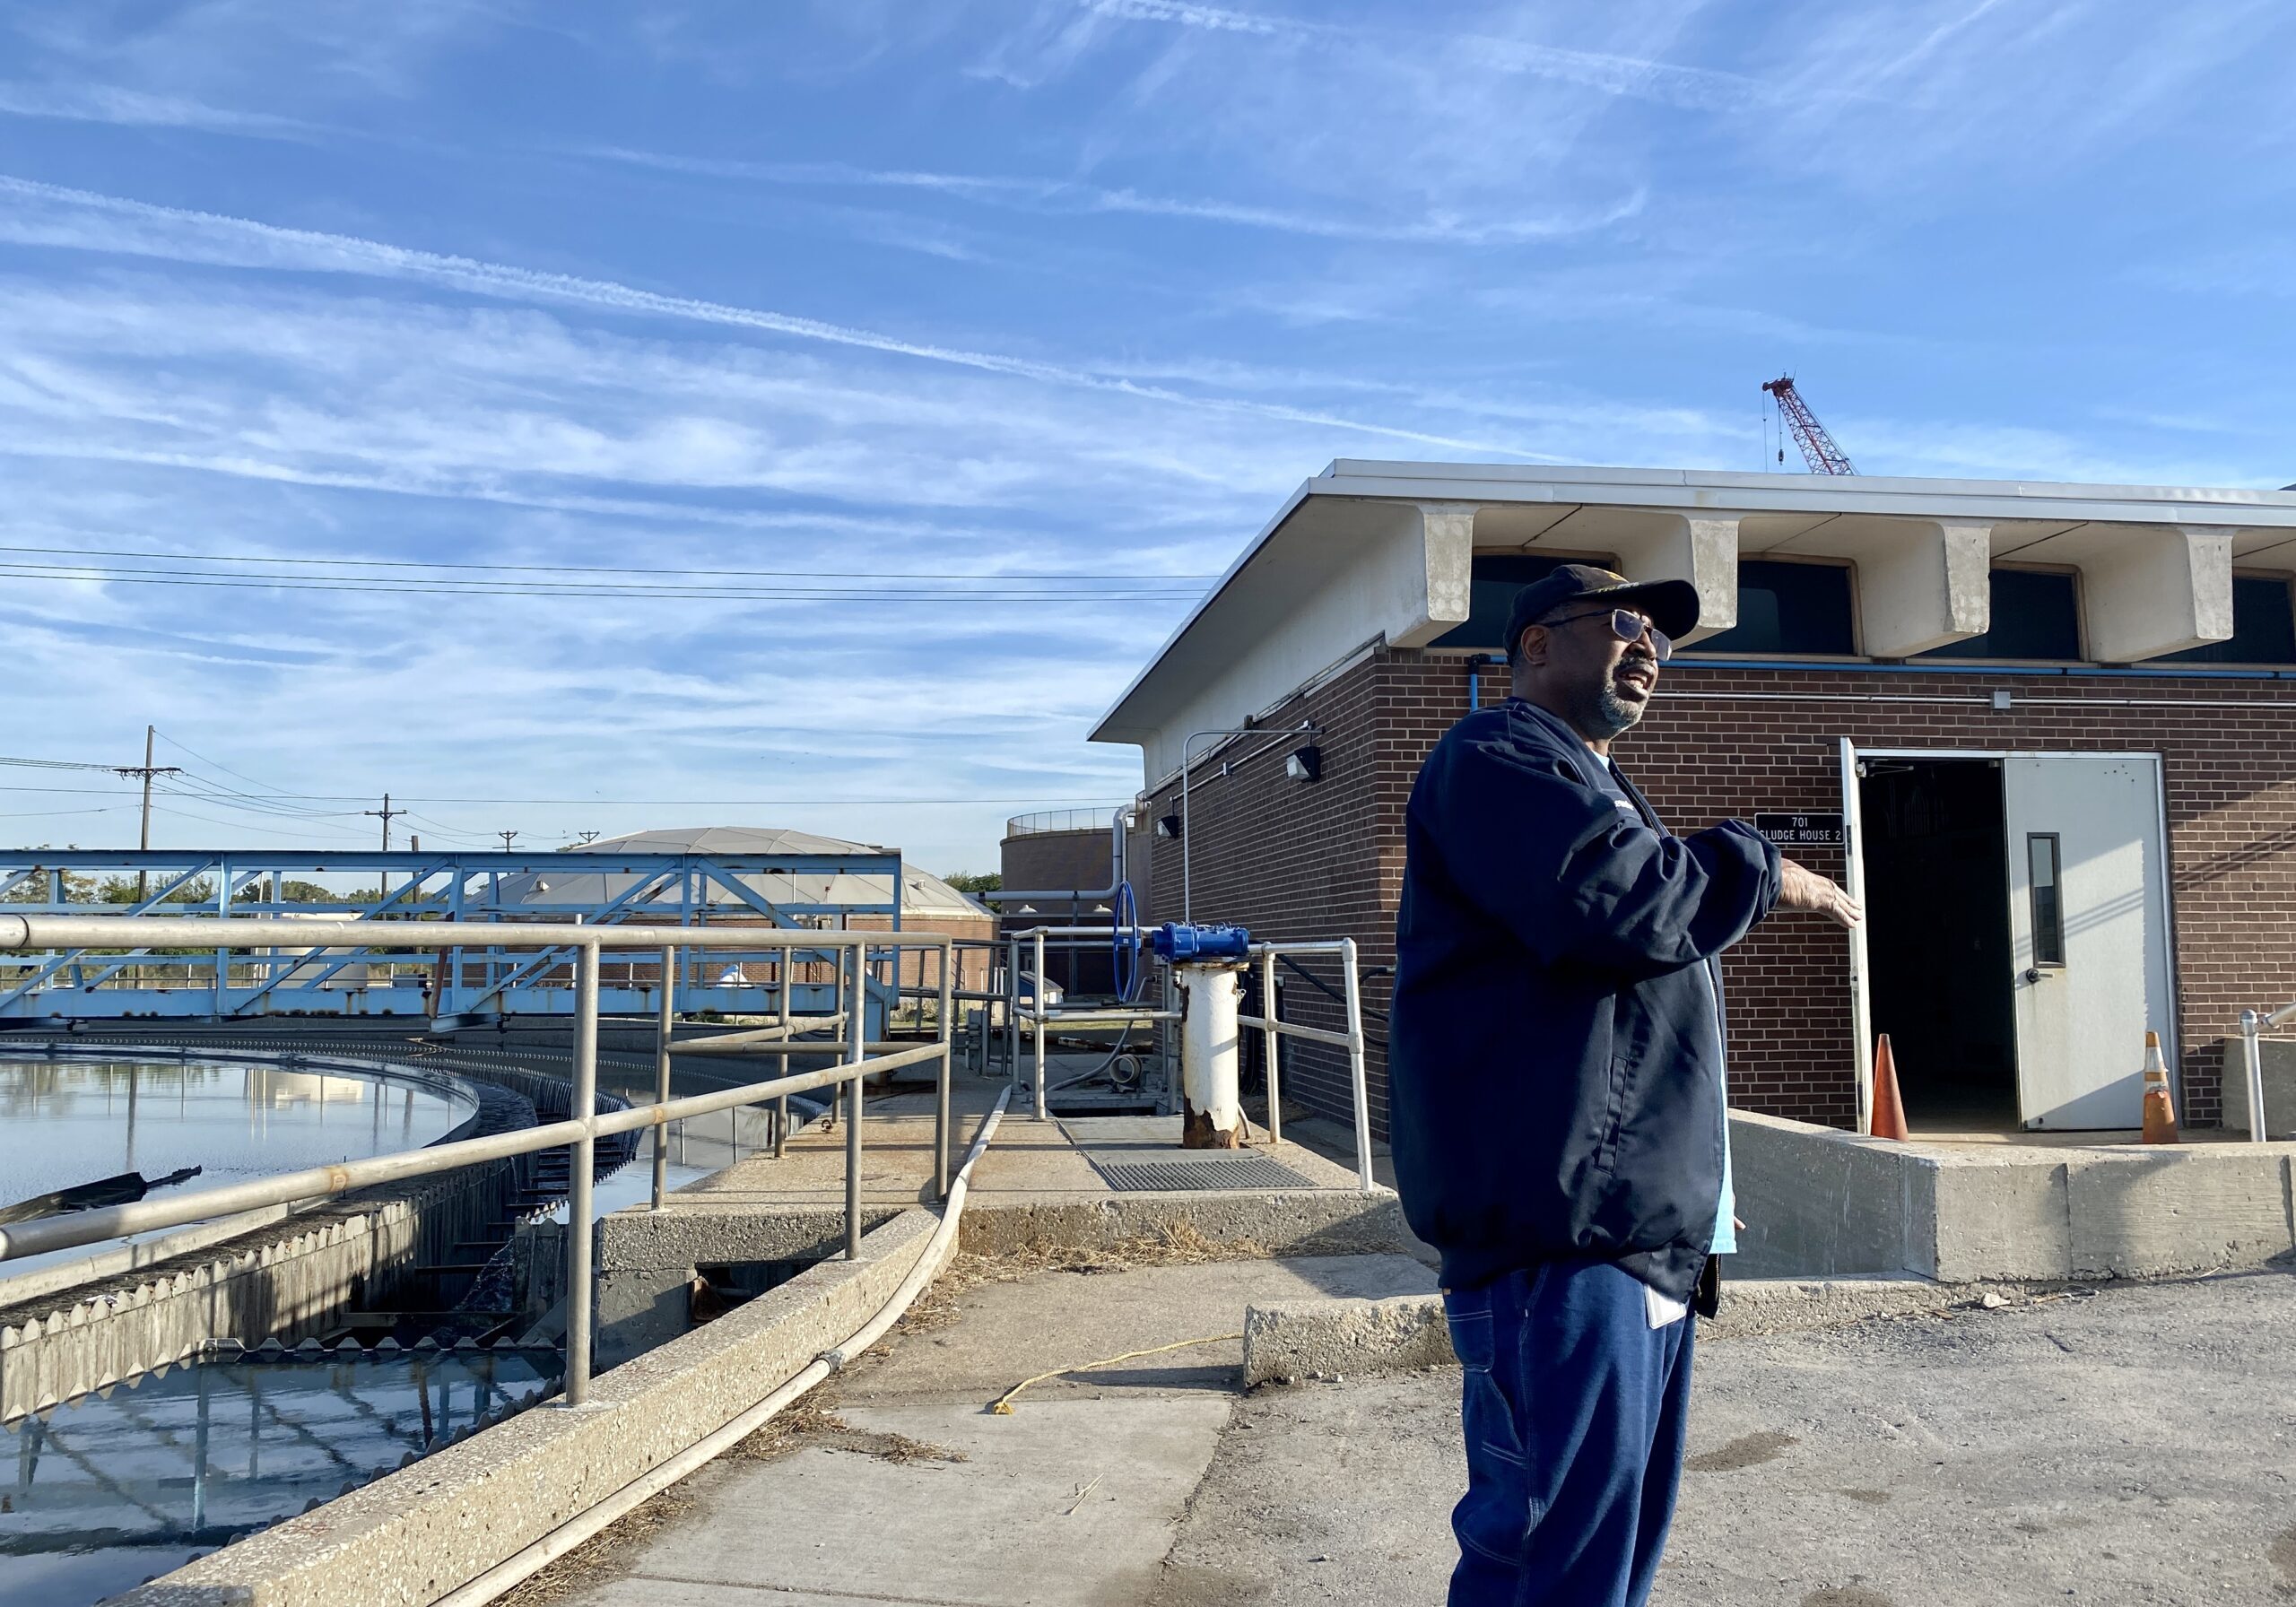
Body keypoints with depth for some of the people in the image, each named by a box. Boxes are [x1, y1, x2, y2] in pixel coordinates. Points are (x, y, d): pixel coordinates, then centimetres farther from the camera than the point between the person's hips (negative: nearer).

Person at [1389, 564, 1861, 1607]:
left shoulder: (1600, 789, 28)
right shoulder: (1498, 755, -5)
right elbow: (1603, 896, -25)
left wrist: (1701, 1193, 29)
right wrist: (1761, 873, -7)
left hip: (1642, 1229, 11)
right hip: (1558, 1225, -11)